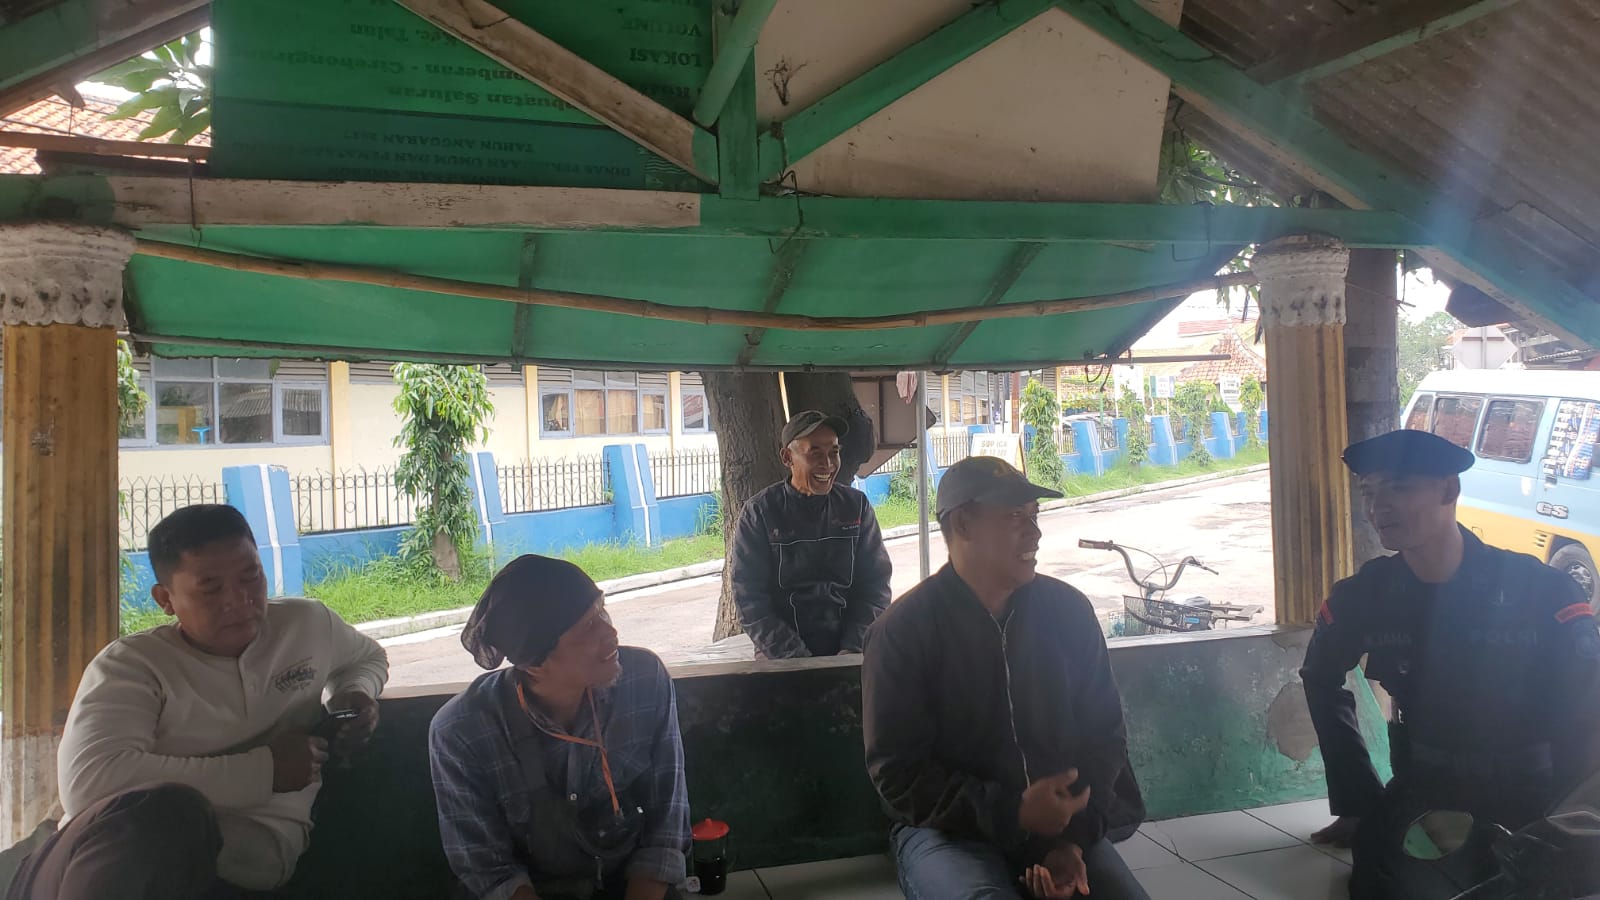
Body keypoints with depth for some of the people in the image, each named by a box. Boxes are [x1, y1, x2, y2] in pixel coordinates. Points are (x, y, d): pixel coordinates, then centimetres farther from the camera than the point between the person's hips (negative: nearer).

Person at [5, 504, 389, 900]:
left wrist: (355, 691, 11)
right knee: (164, 809, -38)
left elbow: (369, 656, 37)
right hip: (121, 861, -1)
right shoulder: (130, 665, 1)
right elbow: (90, 780, -17)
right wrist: (263, 769, -14)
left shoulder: (308, 624, 14)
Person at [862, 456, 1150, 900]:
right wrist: (1012, 813, -19)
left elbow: (1104, 734, 5)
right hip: (947, 831, -3)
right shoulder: (902, 630, -8)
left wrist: (1074, 837, -9)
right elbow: (896, 772, -9)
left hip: (1059, 825, 4)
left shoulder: (1068, 610, 2)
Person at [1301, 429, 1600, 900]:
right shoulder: (1363, 595, -7)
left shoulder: (1544, 593, -14)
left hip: (1531, 801, 0)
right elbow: (1322, 682, 10)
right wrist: (1358, 800, 6)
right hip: (1423, 794, 1)